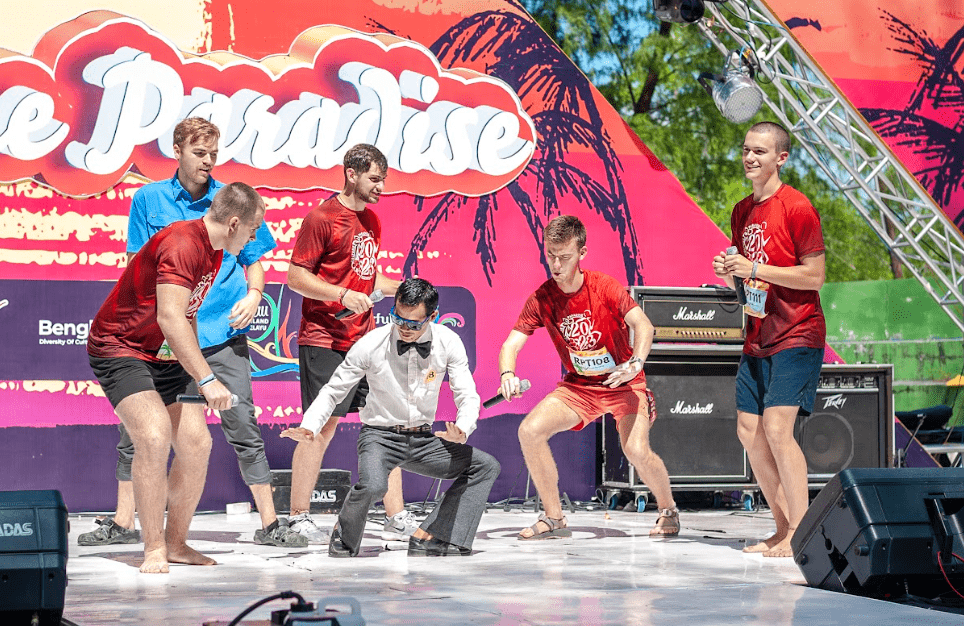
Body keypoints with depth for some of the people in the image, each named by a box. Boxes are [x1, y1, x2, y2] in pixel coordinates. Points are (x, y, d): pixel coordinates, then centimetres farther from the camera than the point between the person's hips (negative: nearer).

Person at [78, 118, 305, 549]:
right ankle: (122, 524, 15)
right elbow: (136, 263, 11)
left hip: (221, 333, -1)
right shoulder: (149, 199, 7)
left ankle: (269, 524, 4)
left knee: (242, 425, -3)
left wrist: (253, 295, -8)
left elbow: (255, 262, 11)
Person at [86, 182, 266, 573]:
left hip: (164, 356, 9)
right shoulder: (182, 244, -24)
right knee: (154, 437, -26)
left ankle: (176, 544, 14)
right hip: (119, 349, -9)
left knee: (197, 444, -1)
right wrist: (206, 379, -37)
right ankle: (154, 551, -17)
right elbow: (170, 317, -35)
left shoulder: (213, 251, 8)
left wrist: (194, 370, 20)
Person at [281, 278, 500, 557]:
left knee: (487, 466, -9)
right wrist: (308, 429, -22)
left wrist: (462, 430, -29)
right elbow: (333, 391, -4)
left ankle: (429, 538, -10)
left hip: (423, 440, 4)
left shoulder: (448, 343, -8)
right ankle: (344, 539, -1)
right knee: (373, 486, -35)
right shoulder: (371, 344, -14)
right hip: (380, 436, -4)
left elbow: (467, 396, -5)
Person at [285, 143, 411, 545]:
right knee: (321, 428, -4)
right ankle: (298, 519, 6)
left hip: (365, 339, 8)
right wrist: (343, 294, -21)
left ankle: (396, 518, 9)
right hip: (324, 341, -8)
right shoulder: (322, 218, -8)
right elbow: (296, 276, -11)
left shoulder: (371, 220, 17)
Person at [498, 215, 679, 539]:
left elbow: (643, 325, -29)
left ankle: (668, 511, 7)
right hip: (579, 385, 4)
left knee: (636, 449, -25)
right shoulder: (541, 298, -8)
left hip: (623, 384, -4)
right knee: (529, 431, -17)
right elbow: (512, 343, -12)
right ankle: (554, 518, -1)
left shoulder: (605, 287, -18)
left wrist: (636, 362, -49)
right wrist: (507, 374, -34)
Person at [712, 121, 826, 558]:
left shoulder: (796, 207, -11)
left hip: (796, 336, -8)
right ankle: (783, 529, 14)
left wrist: (755, 268, -18)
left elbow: (814, 276, -14)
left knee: (777, 428, -16)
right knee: (749, 431, 5)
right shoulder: (742, 212, 13)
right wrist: (728, 272, -1)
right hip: (759, 337, 8)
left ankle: (801, 533, -6)